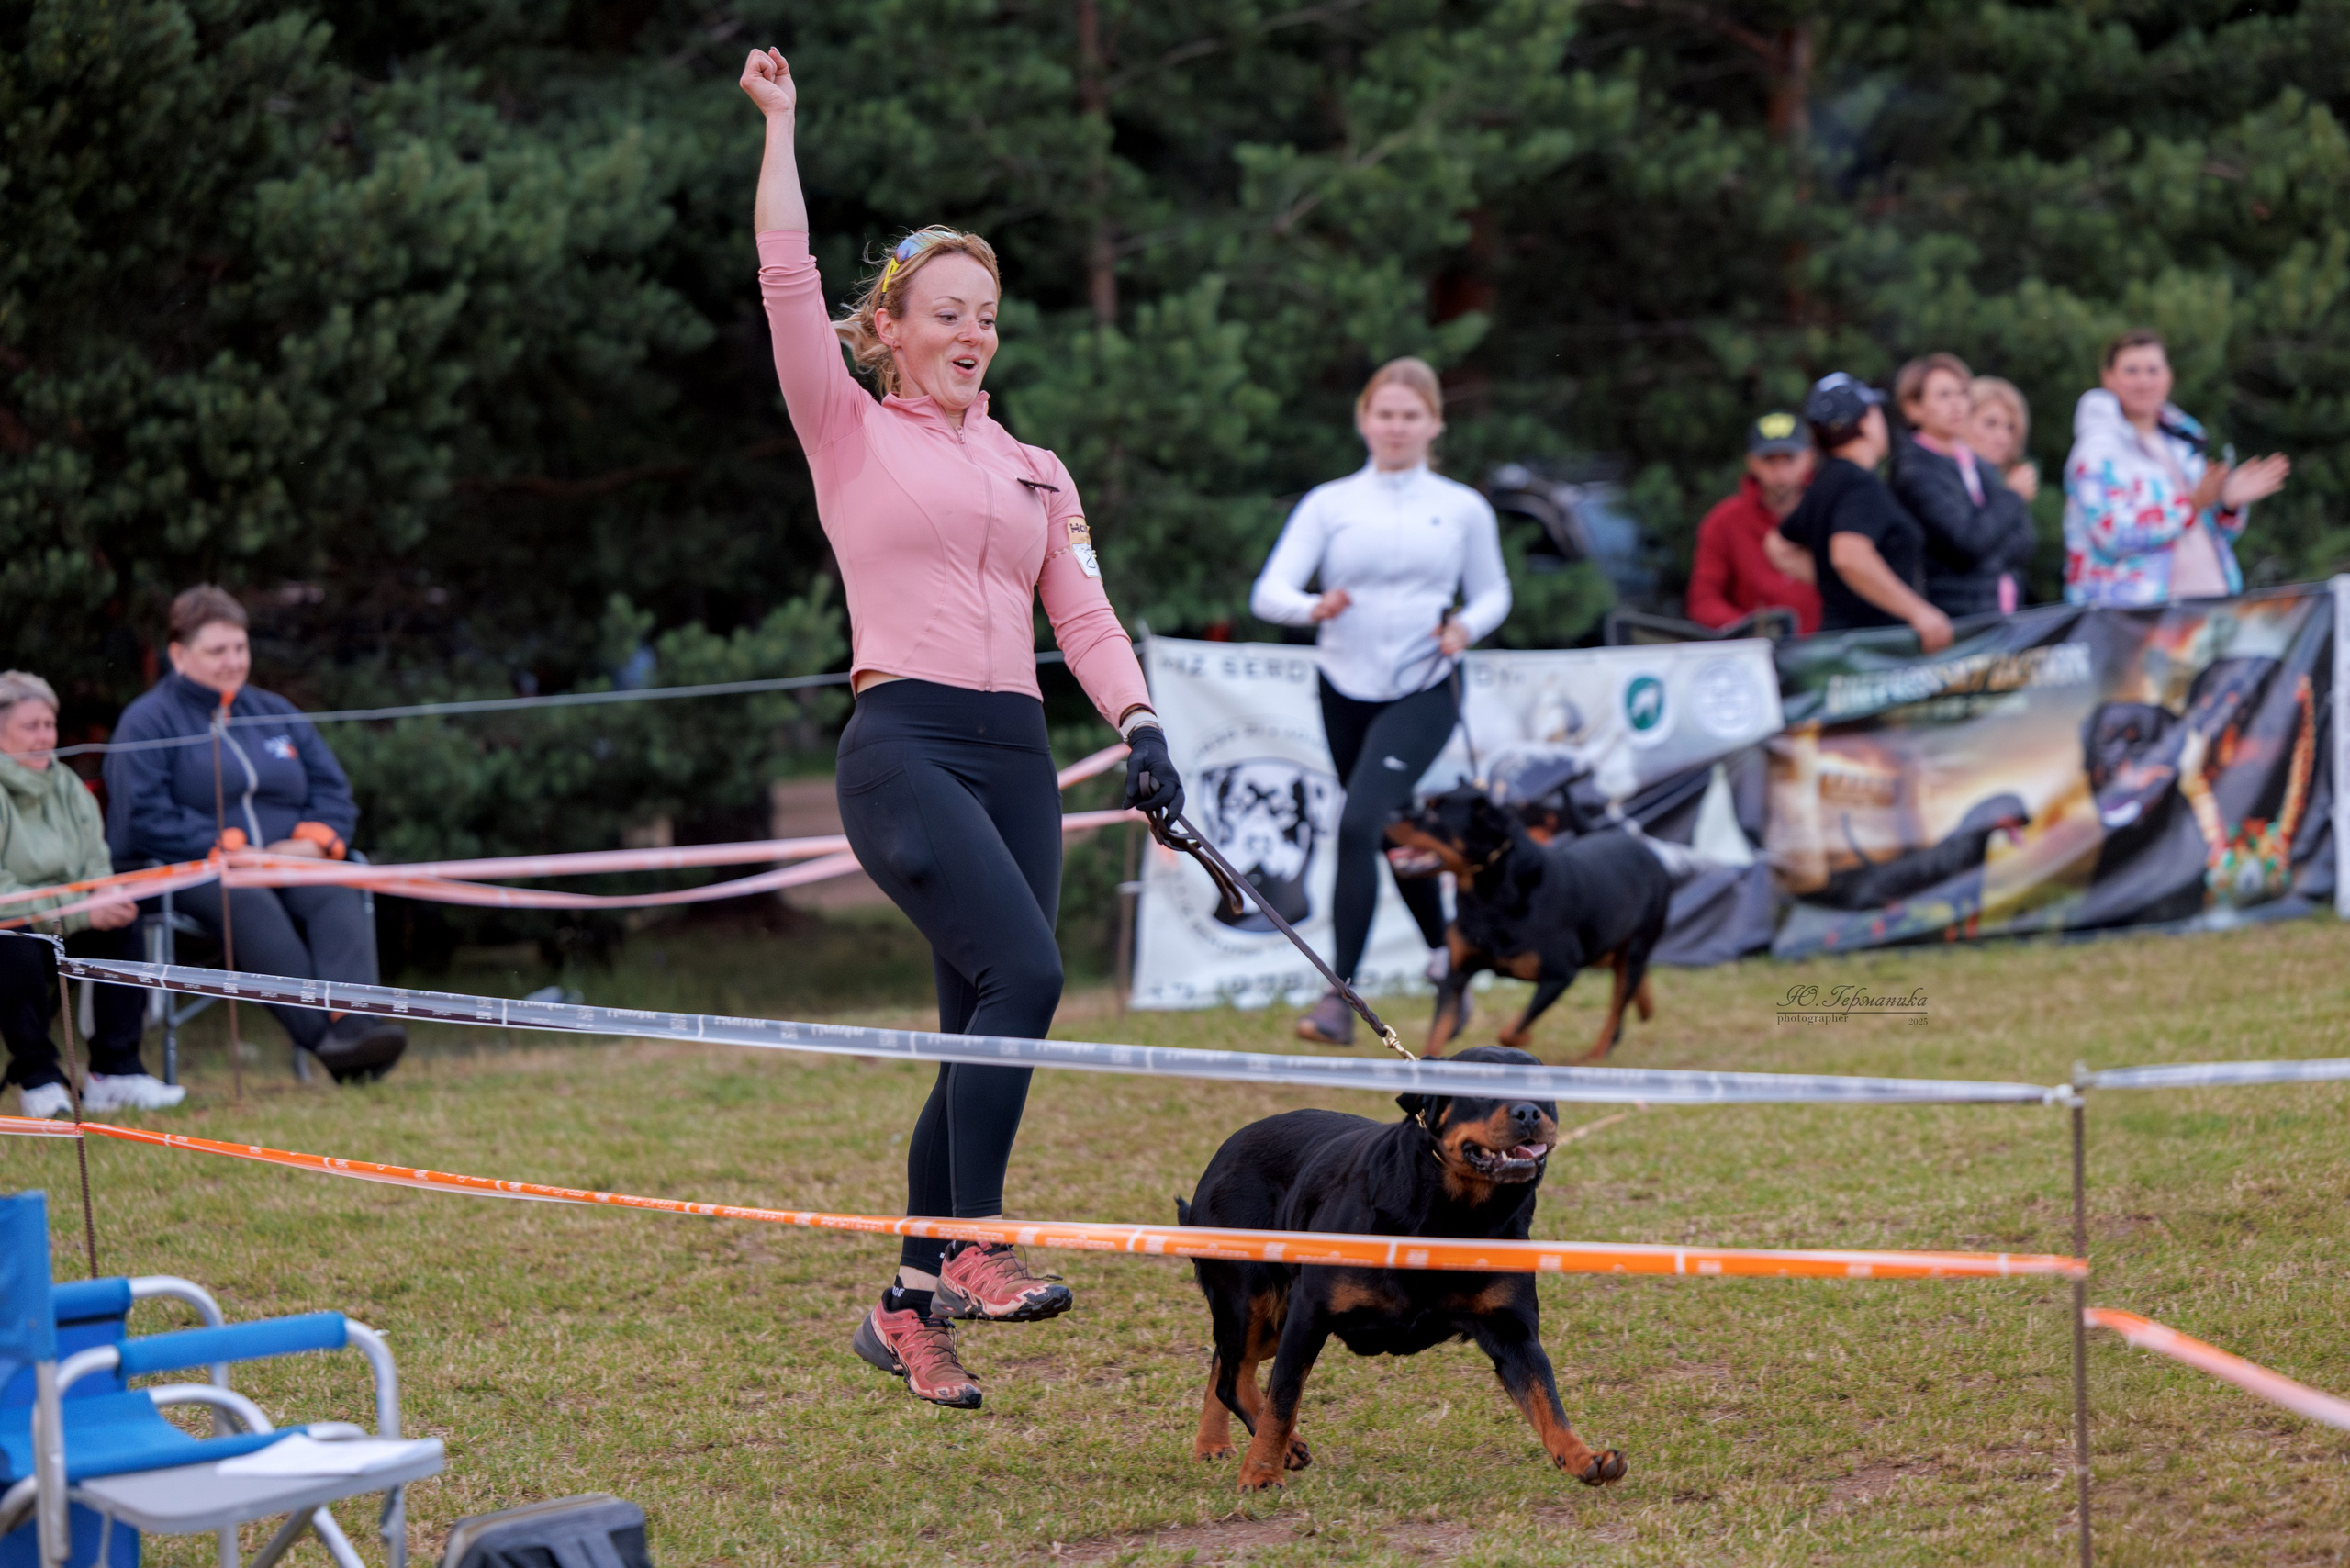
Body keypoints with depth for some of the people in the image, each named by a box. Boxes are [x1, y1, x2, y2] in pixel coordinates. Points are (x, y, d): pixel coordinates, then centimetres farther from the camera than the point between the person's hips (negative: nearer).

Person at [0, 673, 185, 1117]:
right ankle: (36, 1079, -16)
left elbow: (96, 864, 9)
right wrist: (81, 910, -26)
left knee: (120, 927, -16)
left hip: (59, 928, 7)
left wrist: (106, 899, -16)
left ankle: (114, 1072, -13)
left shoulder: (65, 785, 8)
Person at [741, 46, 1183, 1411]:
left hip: (1019, 758, 5)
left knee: (984, 1035, 3)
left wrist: (1139, 722, -5)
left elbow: (1083, 613, 12)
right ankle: (972, 1243, -18)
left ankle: (910, 1307, 11)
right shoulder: (851, 436, 8)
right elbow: (790, 280, -2)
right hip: (904, 744, -5)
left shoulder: (1034, 470, 21)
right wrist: (782, 127, -1)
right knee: (1024, 971, -24)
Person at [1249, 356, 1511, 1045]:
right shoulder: (1328, 503, 2)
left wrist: (1468, 626, -8)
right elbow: (1268, 591, -6)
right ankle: (1443, 954, 43)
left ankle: (1340, 995, -20)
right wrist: (1313, 607, -28)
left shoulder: (1463, 508, 3)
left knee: (1358, 825, -20)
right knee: (1394, 833, 17)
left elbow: (1493, 592, 14)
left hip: (1422, 695, -3)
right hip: (1345, 693, 3)